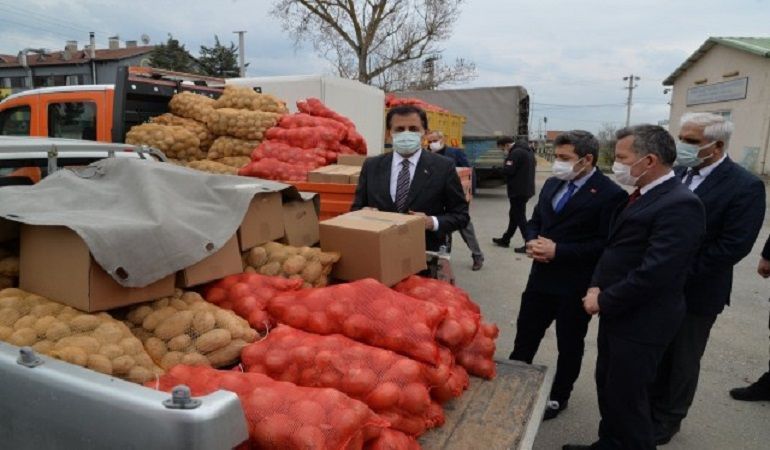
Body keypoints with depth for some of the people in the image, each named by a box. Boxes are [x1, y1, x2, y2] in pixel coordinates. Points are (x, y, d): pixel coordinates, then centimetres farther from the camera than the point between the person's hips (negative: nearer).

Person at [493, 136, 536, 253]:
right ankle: (505, 239, 31)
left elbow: (507, 170, -24)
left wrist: (506, 161, -6)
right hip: (526, 188, 10)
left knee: (519, 217, -2)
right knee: (514, 214, 19)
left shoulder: (516, 153, -19)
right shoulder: (528, 151, 13)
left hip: (518, 190, -10)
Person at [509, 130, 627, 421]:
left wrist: (559, 251, -21)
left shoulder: (611, 194, -14)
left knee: (569, 345, 15)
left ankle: (558, 396, 35)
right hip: (541, 278, 6)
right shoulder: (552, 184, 8)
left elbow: (607, 244, -19)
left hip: (576, 286, -6)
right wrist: (532, 241, -7)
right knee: (525, 337, 16)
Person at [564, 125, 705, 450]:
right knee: (608, 387, 21)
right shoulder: (642, 196, 8)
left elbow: (654, 273, -26)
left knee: (626, 397, 6)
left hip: (640, 322, -9)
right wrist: (596, 287, -2)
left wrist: (604, 301, -15)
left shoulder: (680, 205, -22)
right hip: (617, 313, 9)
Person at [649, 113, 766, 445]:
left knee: (683, 360, 13)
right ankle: (652, 407, 39)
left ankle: (668, 419, 33)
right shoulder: (677, 173, 2)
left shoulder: (745, 186, -16)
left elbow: (734, 246, -21)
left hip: (696, 290, -5)